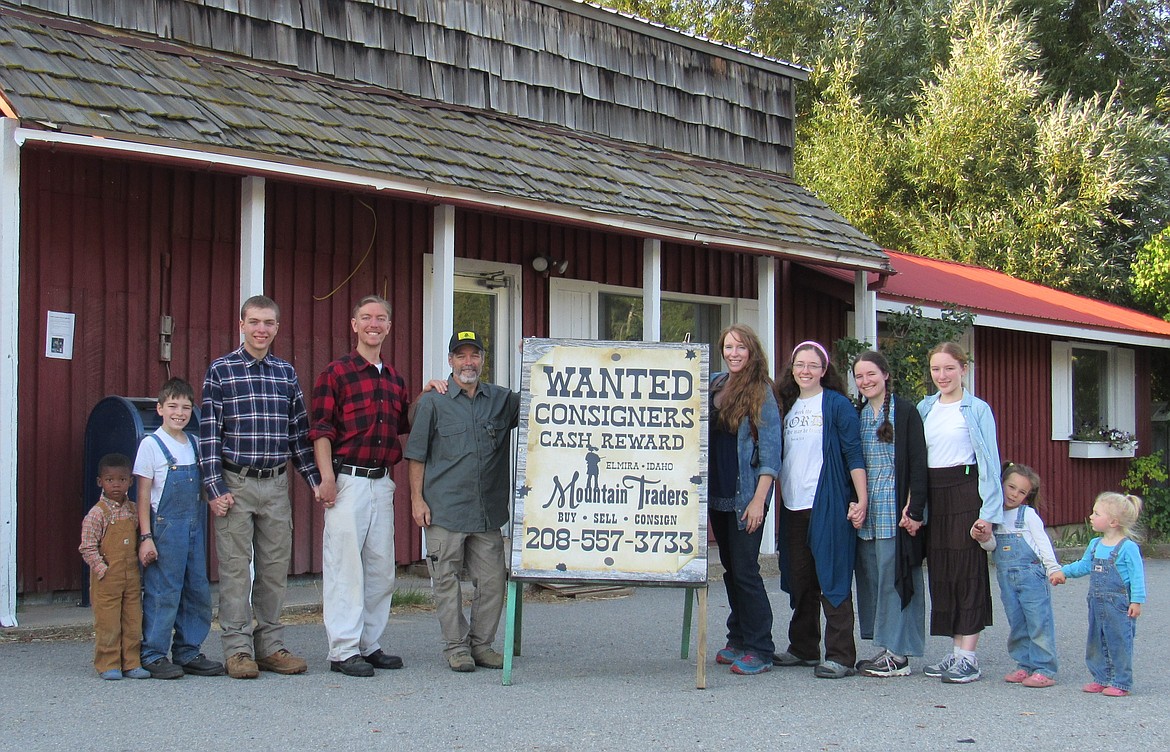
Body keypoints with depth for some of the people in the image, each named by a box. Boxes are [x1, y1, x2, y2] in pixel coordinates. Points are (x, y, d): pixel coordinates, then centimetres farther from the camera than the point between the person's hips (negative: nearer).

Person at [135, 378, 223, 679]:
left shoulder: (194, 445, 12)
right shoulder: (151, 445, -5)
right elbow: (143, 495, -6)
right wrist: (146, 537, -11)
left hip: (195, 529, 6)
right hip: (165, 527, -6)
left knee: (198, 592, 8)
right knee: (163, 593, -3)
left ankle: (188, 652, 18)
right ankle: (153, 655, 6)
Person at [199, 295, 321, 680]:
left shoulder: (287, 373, 11)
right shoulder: (221, 371, -1)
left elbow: (299, 431, 14)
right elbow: (209, 433, -4)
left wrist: (316, 480, 8)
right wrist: (215, 489, -10)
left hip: (276, 485, 4)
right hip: (236, 484, -4)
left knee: (275, 569, 6)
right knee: (235, 570, -1)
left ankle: (270, 646, 14)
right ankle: (238, 649, 5)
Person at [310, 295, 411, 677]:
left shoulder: (394, 377, 16)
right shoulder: (336, 372, -3)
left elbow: (405, 425, 25)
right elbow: (321, 430, -8)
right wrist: (327, 478, -18)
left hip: (382, 483, 7)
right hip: (347, 481, -7)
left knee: (381, 568, 10)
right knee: (345, 566, -5)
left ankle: (370, 644, 19)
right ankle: (343, 650, 0)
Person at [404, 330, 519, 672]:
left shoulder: (501, 400, 11)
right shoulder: (433, 402, 2)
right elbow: (417, 454, 3)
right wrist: (417, 499, -3)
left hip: (488, 511, 3)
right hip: (444, 510, -3)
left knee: (492, 579, 5)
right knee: (447, 580, 2)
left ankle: (481, 644, 18)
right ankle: (456, 646, 12)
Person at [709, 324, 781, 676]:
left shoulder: (761, 392, -7)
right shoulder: (714, 384, 9)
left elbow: (770, 449, -11)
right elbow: (706, 438, 21)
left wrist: (759, 499, -16)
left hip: (746, 494, -6)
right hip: (717, 492, 6)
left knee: (745, 570, -6)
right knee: (730, 568, 12)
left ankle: (759, 650, -1)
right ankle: (738, 639, 22)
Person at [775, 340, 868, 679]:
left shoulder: (837, 405, -3)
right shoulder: (787, 405, 14)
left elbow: (854, 453, -7)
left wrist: (862, 499, -14)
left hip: (828, 504, -6)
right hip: (794, 506, 6)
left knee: (832, 578, -6)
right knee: (800, 579, 11)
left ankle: (840, 656, -5)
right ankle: (803, 648, 21)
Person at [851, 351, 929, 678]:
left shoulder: (905, 412, -3)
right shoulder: (856, 415, 14)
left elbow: (918, 463, -7)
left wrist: (914, 509, -14)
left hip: (894, 508, -6)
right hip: (865, 508, 6)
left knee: (893, 575, -6)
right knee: (869, 575, 6)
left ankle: (898, 653, -2)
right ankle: (883, 648, 12)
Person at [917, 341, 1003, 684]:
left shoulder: (977, 410, -2)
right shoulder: (925, 408, 12)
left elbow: (989, 461, -6)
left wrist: (988, 511, -12)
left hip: (965, 492, -5)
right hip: (932, 496, 5)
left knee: (968, 570, -5)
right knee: (939, 572, 6)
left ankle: (968, 657, -2)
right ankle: (955, 653, 14)